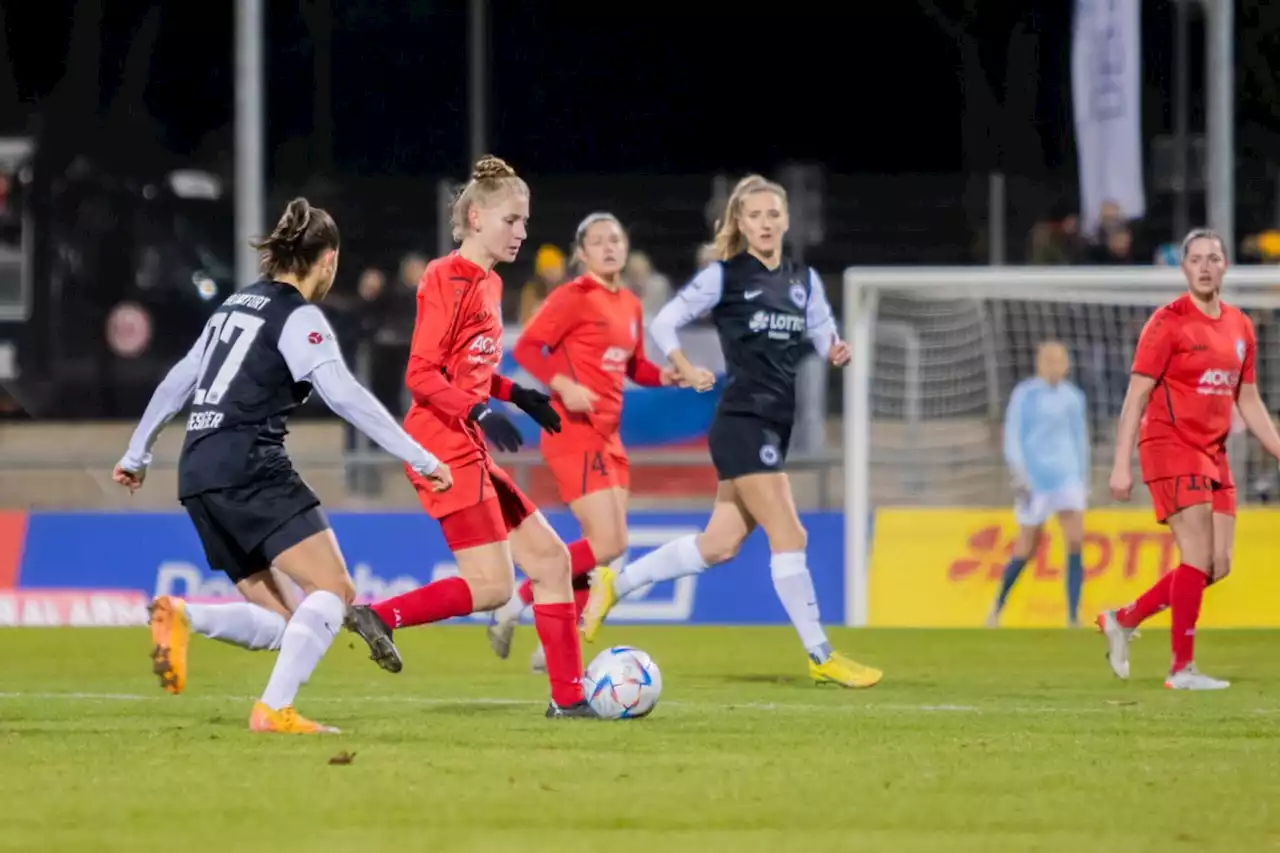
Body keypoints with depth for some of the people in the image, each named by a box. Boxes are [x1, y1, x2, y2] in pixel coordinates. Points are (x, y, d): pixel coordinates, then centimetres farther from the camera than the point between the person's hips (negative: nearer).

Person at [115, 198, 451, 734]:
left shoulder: (237, 305, 21)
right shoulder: (299, 318, -4)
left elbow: (177, 382, 26)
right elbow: (343, 394, -15)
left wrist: (136, 456, 35)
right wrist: (419, 458, -15)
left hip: (198, 472, 8)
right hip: (250, 468, -8)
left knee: (278, 625, 9)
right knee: (333, 588, -10)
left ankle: (182, 617, -15)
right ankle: (274, 710, -23)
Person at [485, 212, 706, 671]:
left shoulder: (631, 306, 13)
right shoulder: (574, 297, -10)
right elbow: (525, 347, -13)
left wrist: (667, 376, 3)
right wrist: (563, 385, -26)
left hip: (608, 436, 8)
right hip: (575, 432, -8)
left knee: (610, 547, 6)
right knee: (605, 545, -15)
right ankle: (511, 609, -1)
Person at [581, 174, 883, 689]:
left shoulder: (804, 280, 12)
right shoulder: (725, 276, -4)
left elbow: (824, 338, 15)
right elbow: (664, 322, -1)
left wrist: (837, 352, -7)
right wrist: (684, 368, -16)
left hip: (776, 427, 7)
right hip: (742, 423, -7)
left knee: (719, 546, 10)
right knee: (789, 536, -11)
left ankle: (615, 584, 25)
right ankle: (821, 657, -6)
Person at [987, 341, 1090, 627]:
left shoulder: (1073, 397, 10)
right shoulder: (1024, 395, -3)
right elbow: (1012, 437, -6)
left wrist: (1084, 479, 19)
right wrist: (1019, 475, -16)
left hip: (1067, 477, 3)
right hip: (1034, 479, -3)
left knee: (1076, 541, -15)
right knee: (1026, 550, 3)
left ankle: (1074, 617, -15)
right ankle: (997, 608, 26)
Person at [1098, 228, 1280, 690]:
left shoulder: (1240, 326, 11)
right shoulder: (1169, 322, -9)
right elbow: (1136, 395, -10)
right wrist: (1122, 464, -16)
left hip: (1213, 453, 7)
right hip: (1170, 446, -7)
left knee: (1219, 564, 4)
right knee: (1199, 556, -13)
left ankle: (1123, 620, 20)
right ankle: (1182, 667, -6)